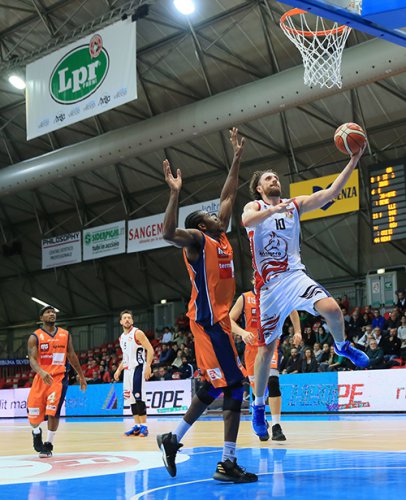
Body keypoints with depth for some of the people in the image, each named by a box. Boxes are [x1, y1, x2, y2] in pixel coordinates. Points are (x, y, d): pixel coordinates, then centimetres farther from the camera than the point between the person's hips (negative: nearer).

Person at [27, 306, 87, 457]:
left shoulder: (65, 334, 8)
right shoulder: (35, 337, -3)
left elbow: (72, 356, 14)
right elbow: (32, 359, -13)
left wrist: (81, 376, 14)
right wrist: (42, 372, -33)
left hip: (59, 377, 1)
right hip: (41, 377, -1)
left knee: (53, 411, -14)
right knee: (33, 414, -1)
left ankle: (48, 445, -1)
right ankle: (36, 432, 34)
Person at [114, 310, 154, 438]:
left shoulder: (137, 333, -8)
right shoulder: (122, 337, 16)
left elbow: (150, 349, -14)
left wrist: (148, 366, -24)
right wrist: (119, 370, 18)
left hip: (137, 368, -8)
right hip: (127, 370, 8)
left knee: (138, 397, -12)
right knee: (130, 398, 6)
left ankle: (144, 426, -8)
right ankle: (137, 426, 11)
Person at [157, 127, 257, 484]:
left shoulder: (220, 237, 17)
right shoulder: (196, 239, -7)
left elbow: (228, 197, 25)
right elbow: (168, 233, -28)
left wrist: (237, 159, 24)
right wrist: (175, 194, -33)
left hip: (217, 320, 10)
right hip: (208, 319, -10)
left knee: (214, 387, 14)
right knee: (234, 385, -12)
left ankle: (173, 439, 24)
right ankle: (228, 464, -11)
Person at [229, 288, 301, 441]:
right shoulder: (244, 298, 0)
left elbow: (292, 310, 18)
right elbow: (229, 320, -3)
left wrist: (297, 331, 7)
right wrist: (242, 332, -21)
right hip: (252, 347, 1)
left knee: (273, 381, -23)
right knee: (256, 388, 9)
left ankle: (276, 427, -23)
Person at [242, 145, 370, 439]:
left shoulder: (295, 205, 12)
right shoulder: (255, 207, 3)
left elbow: (331, 192, 2)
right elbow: (246, 221, -22)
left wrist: (354, 161, -6)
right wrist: (275, 209, -34)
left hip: (295, 276, 2)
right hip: (269, 285, -2)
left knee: (332, 309, -26)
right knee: (267, 347, 2)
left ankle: (342, 347, 8)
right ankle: (258, 406, 18)